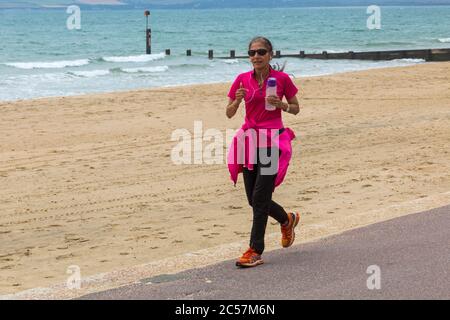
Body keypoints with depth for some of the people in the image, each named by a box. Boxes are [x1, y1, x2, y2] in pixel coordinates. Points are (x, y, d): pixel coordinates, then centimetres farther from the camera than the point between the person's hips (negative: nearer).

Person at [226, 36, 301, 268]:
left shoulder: (281, 79, -3)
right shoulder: (243, 79, 3)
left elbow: (296, 109, 7)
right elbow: (229, 114, 5)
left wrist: (281, 104, -12)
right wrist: (238, 100, -15)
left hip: (273, 140, -4)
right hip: (250, 140, 4)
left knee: (260, 197, -11)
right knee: (254, 199, 9)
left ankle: (255, 252, -5)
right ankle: (287, 220, 38)